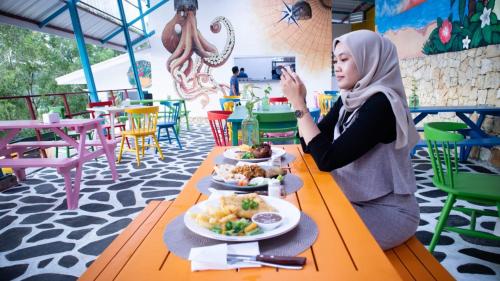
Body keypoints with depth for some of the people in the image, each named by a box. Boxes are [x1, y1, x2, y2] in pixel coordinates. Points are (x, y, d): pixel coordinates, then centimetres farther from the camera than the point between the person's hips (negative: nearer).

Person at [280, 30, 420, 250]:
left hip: (387, 212, -6)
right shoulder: (348, 101, 2)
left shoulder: (380, 104, -23)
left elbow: (327, 159, -29)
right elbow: (310, 145, 1)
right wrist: (298, 102, -9)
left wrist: (299, 104, -25)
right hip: (357, 202, 7)